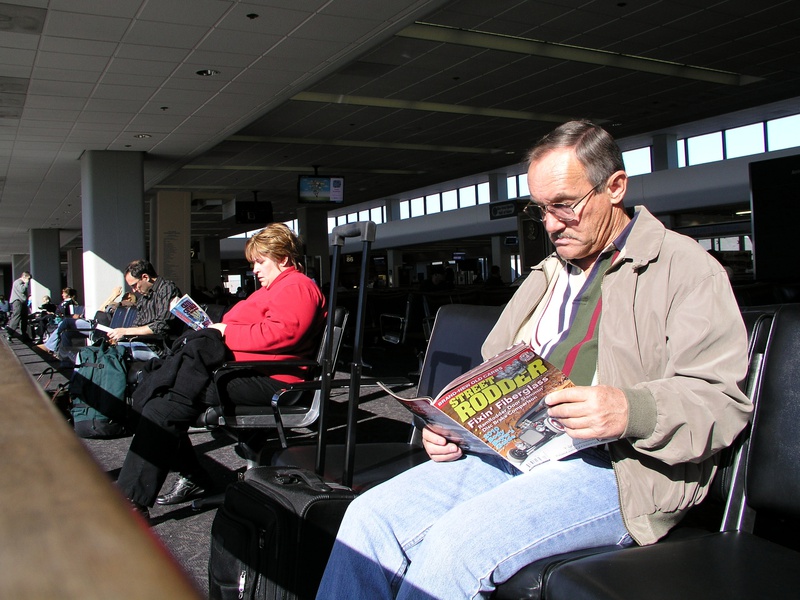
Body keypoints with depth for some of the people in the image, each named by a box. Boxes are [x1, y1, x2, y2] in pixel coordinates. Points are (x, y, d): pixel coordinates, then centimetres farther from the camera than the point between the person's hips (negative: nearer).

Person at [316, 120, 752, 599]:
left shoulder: (685, 267, 1)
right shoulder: (546, 275, 23)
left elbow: (721, 398, -8)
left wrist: (631, 410, -27)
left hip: (617, 466, -6)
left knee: (458, 544, -29)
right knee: (372, 516, -13)